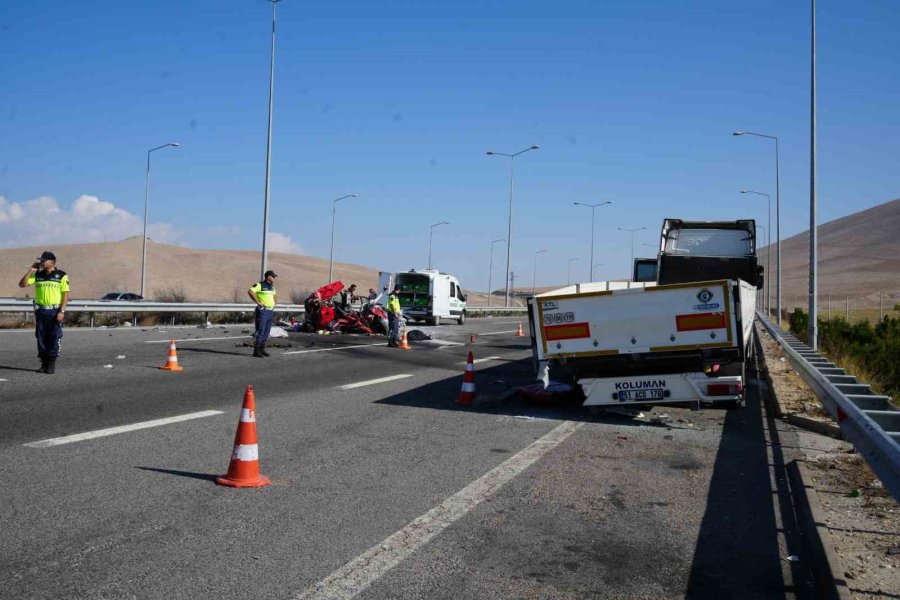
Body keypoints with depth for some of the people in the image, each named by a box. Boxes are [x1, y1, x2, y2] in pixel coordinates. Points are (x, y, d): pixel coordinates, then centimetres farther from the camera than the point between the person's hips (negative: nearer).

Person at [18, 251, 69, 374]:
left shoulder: (61, 276, -3)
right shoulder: (37, 275, 9)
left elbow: (66, 294, -5)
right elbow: (22, 284, 4)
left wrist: (62, 311, -14)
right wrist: (31, 270, -3)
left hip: (55, 311, -4)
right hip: (40, 311, 4)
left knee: (54, 338, -3)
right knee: (41, 338, 5)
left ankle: (52, 365, 3)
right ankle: (44, 363, 13)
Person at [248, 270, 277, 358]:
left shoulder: (272, 286, 16)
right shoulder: (259, 285, -10)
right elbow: (250, 292, -23)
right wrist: (258, 302, -20)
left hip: (270, 311, 8)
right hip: (262, 311, -8)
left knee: (266, 332, 10)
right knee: (260, 331, -9)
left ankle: (262, 349, 18)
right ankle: (256, 351, -8)